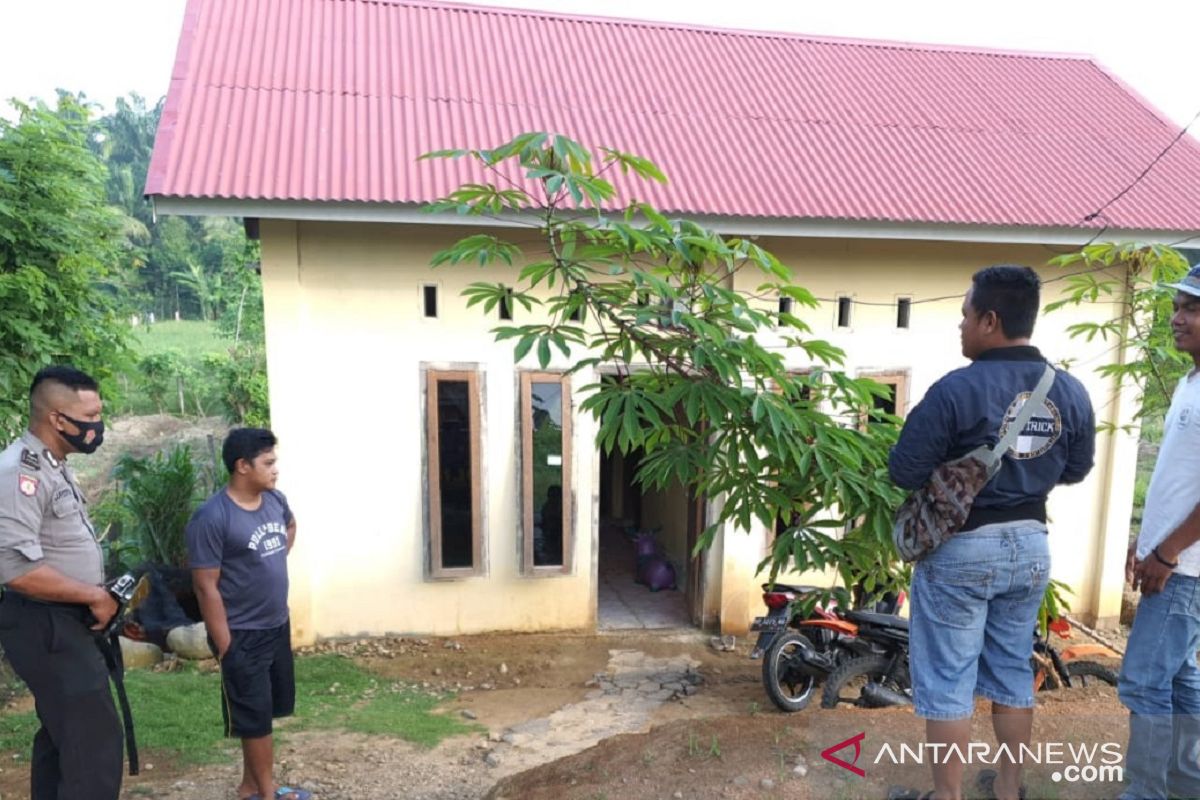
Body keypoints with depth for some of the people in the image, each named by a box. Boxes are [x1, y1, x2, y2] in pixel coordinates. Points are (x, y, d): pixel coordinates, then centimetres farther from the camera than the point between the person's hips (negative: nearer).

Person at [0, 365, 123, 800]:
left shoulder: (54, 466, 10)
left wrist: (100, 595, 10)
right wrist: (95, 597, -18)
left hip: (66, 623, 10)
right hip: (45, 627, -10)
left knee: (62, 735, 19)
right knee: (95, 740, -9)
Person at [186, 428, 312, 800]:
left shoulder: (275, 500, 0)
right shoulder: (212, 517, -22)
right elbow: (206, 587, -20)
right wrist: (225, 646, -18)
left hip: (278, 626, 7)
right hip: (243, 635, -7)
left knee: (265, 710, 19)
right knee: (256, 717, 7)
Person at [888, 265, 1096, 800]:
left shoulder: (957, 389, -21)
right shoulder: (1072, 393, -2)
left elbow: (904, 473, -18)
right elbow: (1076, 470, 11)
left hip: (960, 549, -6)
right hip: (1029, 544, 6)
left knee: (947, 680, 6)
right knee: (1013, 671, 20)